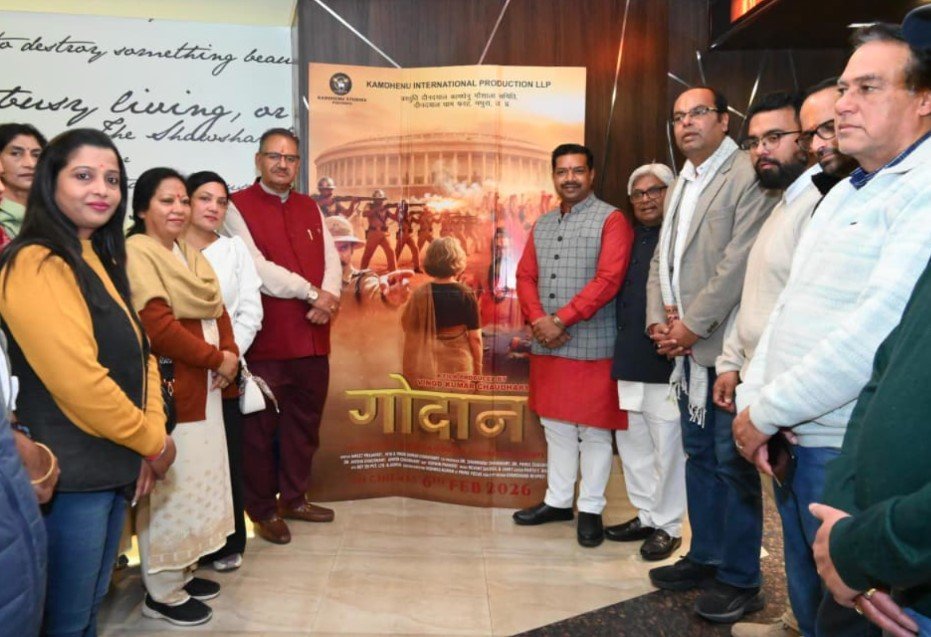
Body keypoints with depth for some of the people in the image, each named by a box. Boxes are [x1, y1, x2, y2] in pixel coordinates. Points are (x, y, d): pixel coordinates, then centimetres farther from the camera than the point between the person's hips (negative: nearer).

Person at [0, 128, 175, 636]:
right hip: (70, 474, -9)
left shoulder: (101, 260, 13)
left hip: (113, 465, 9)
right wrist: (153, 442, -12)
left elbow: (138, 356, 12)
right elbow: (78, 382, -24)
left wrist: (152, 435, -2)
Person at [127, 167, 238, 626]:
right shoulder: (136, 253, -12)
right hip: (167, 392, -9)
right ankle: (162, 592, 14)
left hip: (204, 390, 9)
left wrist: (230, 355, -4)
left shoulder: (190, 255, 16)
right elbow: (157, 326, -21)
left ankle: (184, 572, 30)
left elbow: (217, 311, 14)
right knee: (170, 490, -1)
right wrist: (216, 359, -13)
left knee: (198, 482, 15)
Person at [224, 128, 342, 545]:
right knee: (262, 426, 4)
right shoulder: (237, 206, -3)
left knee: (305, 422, 14)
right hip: (266, 339, -6)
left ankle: (294, 498, 30)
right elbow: (256, 268, -15)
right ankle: (263, 510, 19)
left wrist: (327, 300, -13)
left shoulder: (310, 208, 15)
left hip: (313, 337, 6)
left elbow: (331, 260, 7)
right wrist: (311, 293, -14)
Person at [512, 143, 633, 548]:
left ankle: (591, 510, 15)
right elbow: (525, 276, 10)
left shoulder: (611, 219, -5)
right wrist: (538, 320, -8)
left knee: (593, 431, 3)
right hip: (546, 345, 6)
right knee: (555, 426, 14)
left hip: (592, 345, -6)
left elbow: (608, 280, -16)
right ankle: (557, 500, 27)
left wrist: (561, 319, -17)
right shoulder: (542, 225, 15)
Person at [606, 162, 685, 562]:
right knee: (631, 441, 16)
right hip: (629, 357, 8)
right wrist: (621, 342, 7)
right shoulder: (629, 238, 15)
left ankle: (667, 527, 17)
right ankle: (645, 516, 31)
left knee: (666, 446, 2)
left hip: (665, 359, -8)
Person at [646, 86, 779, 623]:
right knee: (699, 455, 16)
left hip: (725, 344, -8)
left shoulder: (748, 176, -9)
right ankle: (705, 556, 30)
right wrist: (658, 321, 3)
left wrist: (692, 323, -14)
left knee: (732, 462, 0)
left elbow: (740, 260, -17)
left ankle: (740, 580, 13)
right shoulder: (681, 184, 18)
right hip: (687, 346, 8)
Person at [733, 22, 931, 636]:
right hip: (796, 442, 8)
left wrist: (765, 413, -15)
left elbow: (875, 332, -24)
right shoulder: (845, 192, 15)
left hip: (852, 452, -8)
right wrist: (752, 400, 3)